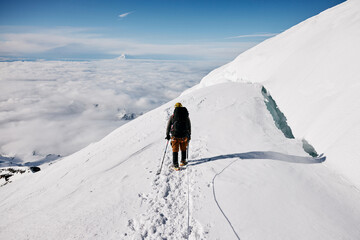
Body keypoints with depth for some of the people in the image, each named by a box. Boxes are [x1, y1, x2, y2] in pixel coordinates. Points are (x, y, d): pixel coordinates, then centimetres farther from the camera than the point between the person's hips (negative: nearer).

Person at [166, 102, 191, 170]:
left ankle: (175, 165, 5)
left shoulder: (172, 116, -2)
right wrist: (189, 135, 20)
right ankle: (183, 161, 32)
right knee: (183, 149, 20)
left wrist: (167, 135, 14)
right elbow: (189, 127, 8)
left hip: (175, 136, -1)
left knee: (175, 150, 7)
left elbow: (168, 127, 3)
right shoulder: (186, 116, 3)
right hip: (184, 136, 1)